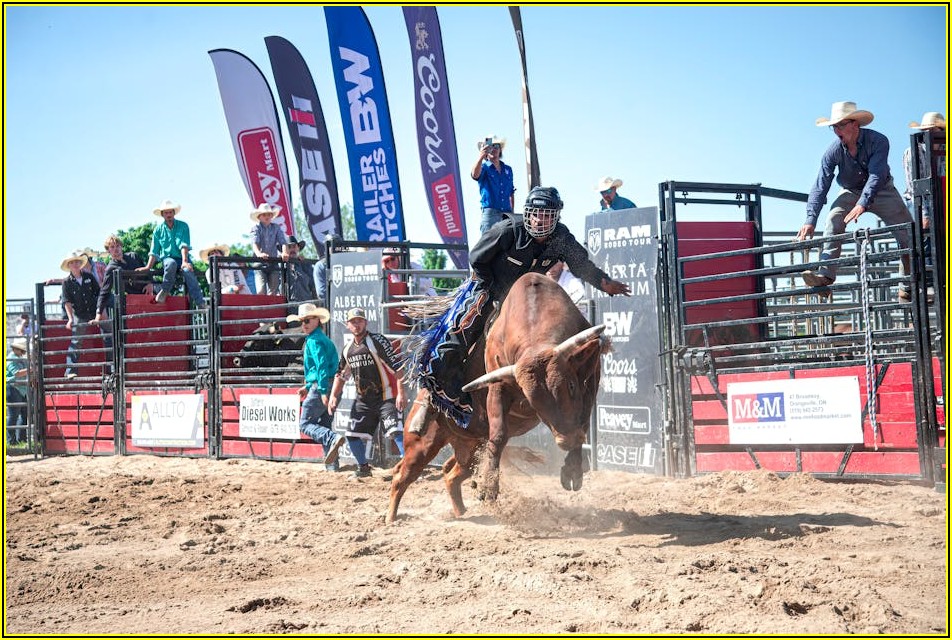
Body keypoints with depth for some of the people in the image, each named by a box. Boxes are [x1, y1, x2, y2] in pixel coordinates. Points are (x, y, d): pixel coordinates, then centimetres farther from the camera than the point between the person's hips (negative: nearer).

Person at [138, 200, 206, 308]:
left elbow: (184, 245, -11)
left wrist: (184, 261, -26)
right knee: (171, 263, -38)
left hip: (181, 258, -1)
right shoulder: (158, 230, 7)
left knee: (188, 270, -34)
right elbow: (154, 251, 7)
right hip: (167, 258, 1)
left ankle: (200, 304, -38)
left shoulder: (183, 226, 1)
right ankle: (165, 290, -19)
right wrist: (148, 266, -6)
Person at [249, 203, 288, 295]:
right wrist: (259, 254, -36)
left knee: (274, 293, -3)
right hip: (260, 264, -2)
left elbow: (283, 242, -1)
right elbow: (254, 243, -14)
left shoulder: (276, 228, 9)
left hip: (274, 264, 2)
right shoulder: (256, 228, 2)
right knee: (261, 292, -15)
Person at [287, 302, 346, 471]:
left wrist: (323, 391, -26)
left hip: (320, 388, -9)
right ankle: (332, 464, 13)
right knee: (324, 424, 14)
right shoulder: (323, 338, 20)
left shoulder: (314, 341, -12)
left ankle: (333, 439, -28)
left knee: (305, 424, -4)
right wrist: (308, 387, 29)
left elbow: (321, 366, -22)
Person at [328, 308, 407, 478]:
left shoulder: (377, 341, -12)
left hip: (386, 397, -7)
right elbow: (341, 375, 22)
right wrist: (333, 396, 10)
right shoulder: (348, 350, 9)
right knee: (353, 435, 7)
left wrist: (401, 393, -25)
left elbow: (397, 366, -18)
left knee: (397, 432, -21)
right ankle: (363, 468, 26)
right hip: (363, 401, 7)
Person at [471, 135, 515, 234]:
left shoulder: (508, 169, 18)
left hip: (507, 214, 5)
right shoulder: (484, 167, 2)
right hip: (490, 214, -5)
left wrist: (512, 212, 16)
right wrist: (481, 157, -39)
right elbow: (475, 175, -23)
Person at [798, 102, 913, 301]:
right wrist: (810, 220, -34)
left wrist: (862, 204, -53)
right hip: (851, 193, 1)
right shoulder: (833, 151, -21)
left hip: (882, 191, -1)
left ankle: (909, 286, 3)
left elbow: (876, 175, -38)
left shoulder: (878, 141, -28)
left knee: (907, 233, -6)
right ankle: (825, 273, -34)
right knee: (833, 222, -26)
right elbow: (820, 187, -23)